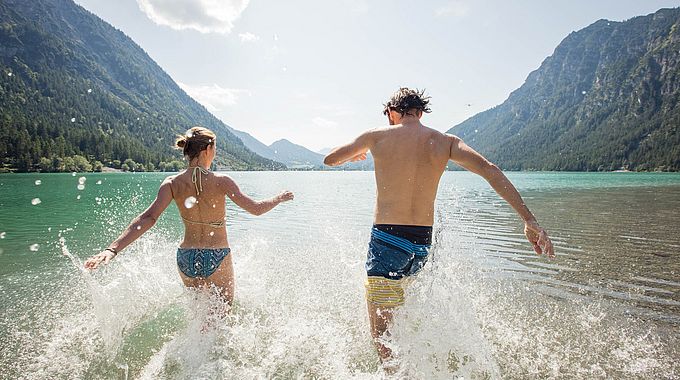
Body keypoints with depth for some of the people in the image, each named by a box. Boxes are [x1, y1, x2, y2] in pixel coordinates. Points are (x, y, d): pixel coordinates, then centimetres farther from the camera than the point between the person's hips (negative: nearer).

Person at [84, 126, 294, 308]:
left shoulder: (173, 183, -7)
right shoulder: (221, 181, -14)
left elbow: (148, 218, -17)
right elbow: (256, 208, -10)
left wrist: (112, 249, -20)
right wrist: (280, 198, 7)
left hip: (186, 260, 4)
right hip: (218, 260, -3)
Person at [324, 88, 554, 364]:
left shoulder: (376, 136, -1)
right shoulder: (445, 142, 4)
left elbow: (329, 160, 14)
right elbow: (490, 171, -9)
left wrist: (354, 155, 36)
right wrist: (529, 220, -11)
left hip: (387, 239, -5)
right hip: (422, 244, 5)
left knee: (381, 335, 1)